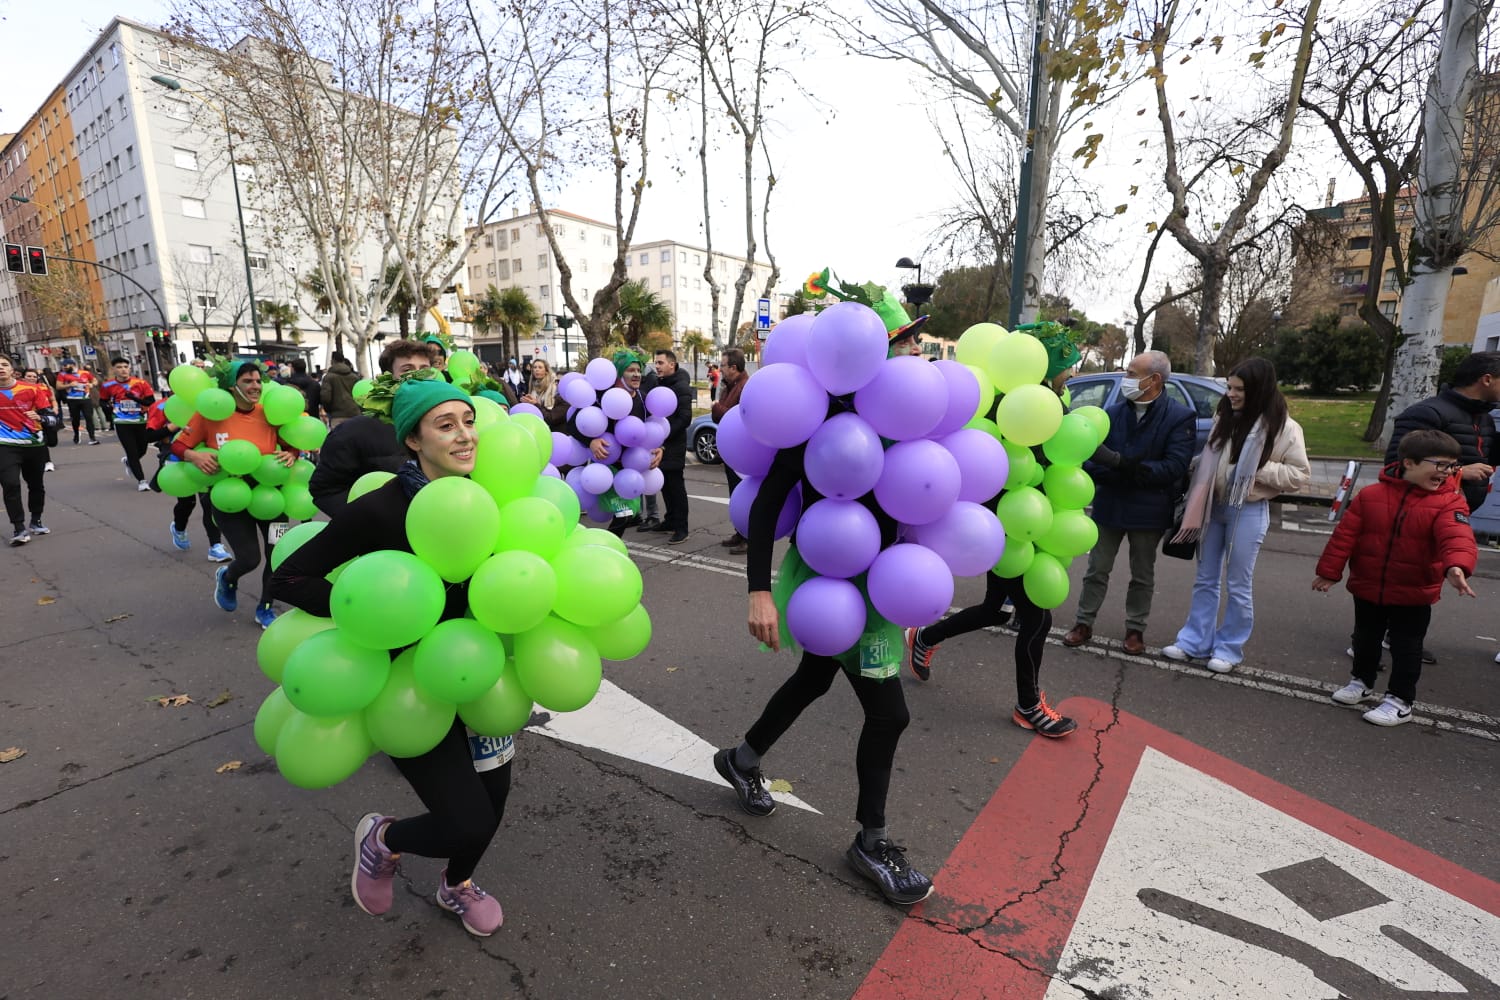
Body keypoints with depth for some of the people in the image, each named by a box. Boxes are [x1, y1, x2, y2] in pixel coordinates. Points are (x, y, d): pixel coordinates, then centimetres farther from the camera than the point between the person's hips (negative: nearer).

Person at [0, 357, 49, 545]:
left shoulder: (31, 389, -5)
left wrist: (39, 417, -22)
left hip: (34, 444, 2)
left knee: (36, 484, 14)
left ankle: (35, 521, 32)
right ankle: (19, 528, -8)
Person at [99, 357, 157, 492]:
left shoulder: (141, 383, -7)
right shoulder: (108, 386, -3)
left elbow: (151, 402, -9)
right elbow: (103, 402, 11)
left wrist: (135, 398, -23)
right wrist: (111, 410, -6)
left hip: (141, 422, 1)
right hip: (122, 424, -1)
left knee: (142, 450, 15)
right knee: (132, 452, -3)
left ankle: (128, 462, 49)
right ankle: (141, 480, 4)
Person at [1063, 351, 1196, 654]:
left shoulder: (1180, 417, -9)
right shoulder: (1113, 412, -1)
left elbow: (1175, 466, -19)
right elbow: (1091, 457, -8)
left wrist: (1126, 466, -29)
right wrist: (1116, 473, -28)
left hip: (1149, 510, -2)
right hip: (1110, 505, 2)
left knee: (1142, 575, 14)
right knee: (1097, 569, 11)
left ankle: (1135, 629, 29)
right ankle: (1084, 623, 23)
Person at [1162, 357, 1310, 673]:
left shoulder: (1283, 428, -8)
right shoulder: (1224, 418, 5)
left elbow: (1300, 475, -6)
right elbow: (1207, 464, 3)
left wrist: (1258, 469, -18)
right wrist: (1196, 509, -3)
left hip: (1249, 512, -5)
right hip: (1214, 506, 5)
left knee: (1238, 586, 5)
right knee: (1205, 579, 12)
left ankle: (1229, 648, 18)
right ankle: (1195, 641, 21)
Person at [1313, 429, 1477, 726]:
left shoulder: (1449, 502, -9)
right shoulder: (1371, 495, -7)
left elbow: (1457, 537, -26)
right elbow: (1344, 535, -4)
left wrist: (1456, 566, -47)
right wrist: (1329, 571, -3)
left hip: (1414, 595, -2)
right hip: (1367, 589, 2)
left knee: (1406, 648, 8)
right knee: (1365, 640, 19)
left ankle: (1400, 700, 21)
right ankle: (1362, 682, 38)